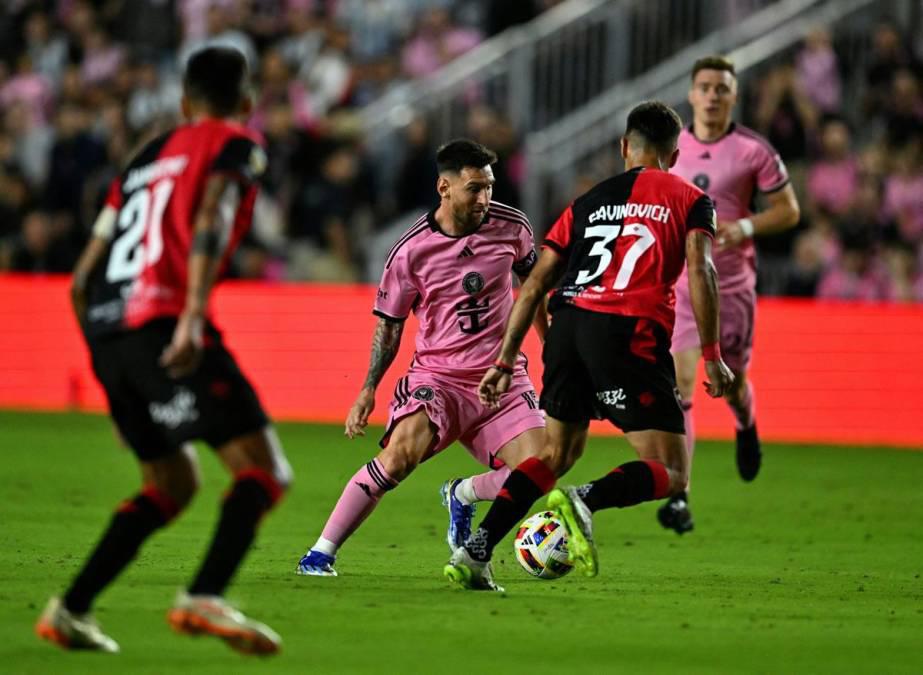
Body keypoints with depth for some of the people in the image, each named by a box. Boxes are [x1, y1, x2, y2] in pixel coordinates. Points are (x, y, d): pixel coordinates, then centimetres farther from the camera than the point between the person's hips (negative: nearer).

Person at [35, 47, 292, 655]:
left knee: (172, 485, 22)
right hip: (162, 320, -8)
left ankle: (71, 609, 15)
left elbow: (84, 276, 26)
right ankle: (204, 598, -27)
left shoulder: (148, 156, 28)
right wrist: (192, 319, -24)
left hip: (104, 330, 8)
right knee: (263, 469, -8)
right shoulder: (235, 145, 8)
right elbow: (208, 225, -13)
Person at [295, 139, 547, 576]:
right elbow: (389, 325, 3)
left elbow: (531, 282, 19)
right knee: (403, 450, -29)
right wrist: (368, 390, -3)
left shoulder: (512, 227, -2)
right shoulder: (411, 251, -9)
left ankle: (463, 496, 19)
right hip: (438, 373, -3)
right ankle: (321, 553, -19)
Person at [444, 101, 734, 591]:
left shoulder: (588, 202, 25)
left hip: (568, 324, 5)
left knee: (556, 453, 21)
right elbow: (700, 272, -4)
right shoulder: (690, 201, 14)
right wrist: (711, 356, -2)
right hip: (630, 332, -5)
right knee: (670, 474, 1)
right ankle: (586, 500, -29)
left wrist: (505, 361, 22)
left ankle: (474, 554, 7)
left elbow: (535, 285, 20)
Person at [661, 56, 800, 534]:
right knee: (679, 383, -13)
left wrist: (744, 228, -17)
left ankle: (746, 428, 52)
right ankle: (678, 497, -15)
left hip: (732, 283, -1)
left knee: (732, 383, 12)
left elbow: (788, 210, -2)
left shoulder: (754, 151, -5)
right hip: (678, 283, 1)